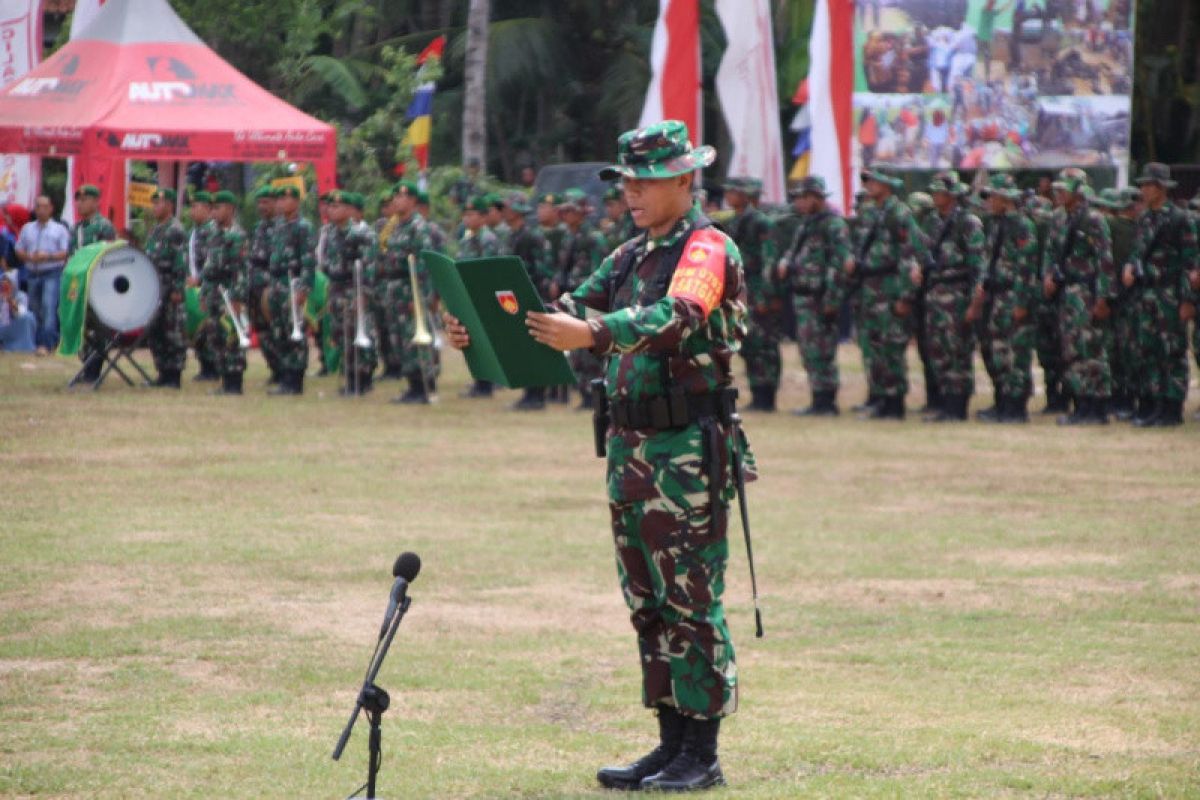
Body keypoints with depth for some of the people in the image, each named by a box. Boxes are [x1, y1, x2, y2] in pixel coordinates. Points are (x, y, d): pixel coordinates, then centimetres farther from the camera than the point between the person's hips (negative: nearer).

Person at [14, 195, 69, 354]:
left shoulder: (59, 229, 4)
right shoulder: (27, 229, 16)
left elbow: (65, 253, -3)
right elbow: (19, 251, 15)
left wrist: (48, 256, -19)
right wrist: (29, 257, -7)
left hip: (52, 274, -5)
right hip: (33, 274, 5)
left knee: (48, 307, -18)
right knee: (34, 309, 8)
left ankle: (46, 344, -24)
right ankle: (36, 341, 20)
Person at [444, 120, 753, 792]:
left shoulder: (707, 249, -10)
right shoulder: (631, 256, 17)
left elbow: (675, 318, -28)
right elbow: (571, 310, 12)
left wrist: (593, 333, -43)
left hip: (690, 451, -8)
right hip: (632, 446, 8)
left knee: (691, 600, -6)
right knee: (648, 602, 11)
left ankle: (702, 754, -2)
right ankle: (672, 744, 17)